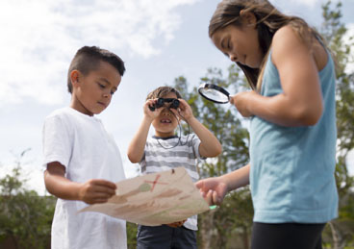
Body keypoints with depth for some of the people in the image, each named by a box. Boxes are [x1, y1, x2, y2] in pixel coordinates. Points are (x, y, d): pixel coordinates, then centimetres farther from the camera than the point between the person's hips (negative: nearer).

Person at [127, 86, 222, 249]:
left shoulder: (189, 142, 14)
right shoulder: (146, 143, 11)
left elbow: (215, 149, -6)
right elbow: (133, 155, -13)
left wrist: (190, 118, -3)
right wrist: (148, 118, -8)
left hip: (185, 223, 2)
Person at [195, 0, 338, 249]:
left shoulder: (289, 35, -3)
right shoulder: (272, 67, 21)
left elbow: (305, 110, -22)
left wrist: (251, 102, -5)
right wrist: (227, 181, 10)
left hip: (291, 202, -9)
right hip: (288, 200, 9)